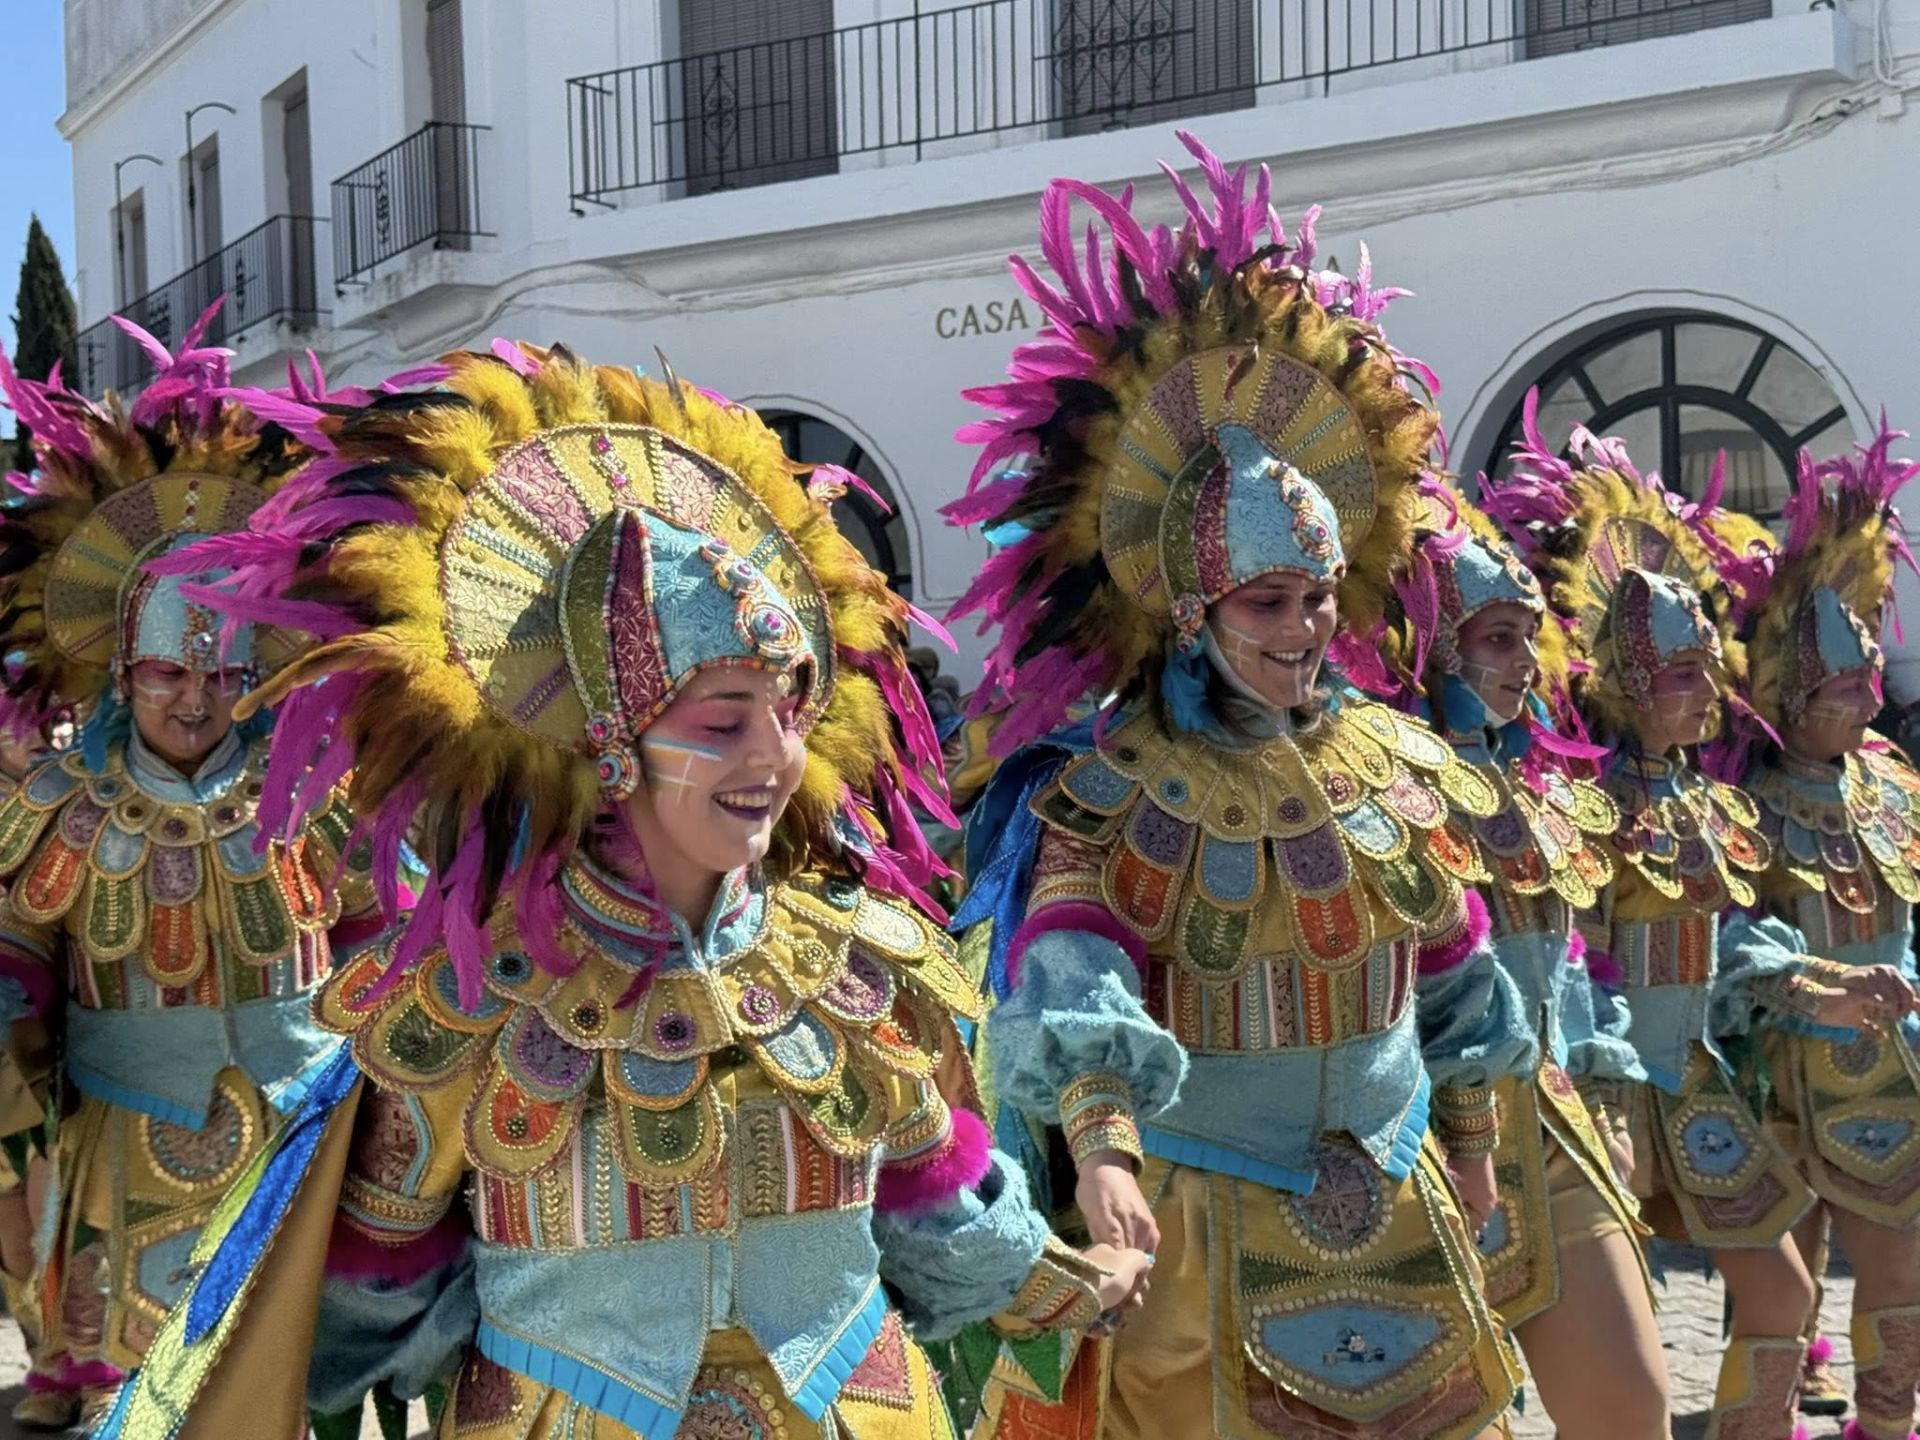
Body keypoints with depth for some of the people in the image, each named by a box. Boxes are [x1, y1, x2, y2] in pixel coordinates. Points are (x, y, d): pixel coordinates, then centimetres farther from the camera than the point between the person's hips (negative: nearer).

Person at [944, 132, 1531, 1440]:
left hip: (1392, 1206, 4)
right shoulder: (1113, 789, -13)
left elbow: (1452, 966, 13)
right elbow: (1071, 980, -27)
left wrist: (1471, 1143, 18)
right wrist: (1099, 1150, -43)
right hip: (1195, 1223, -4)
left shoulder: (1399, 761, 2)